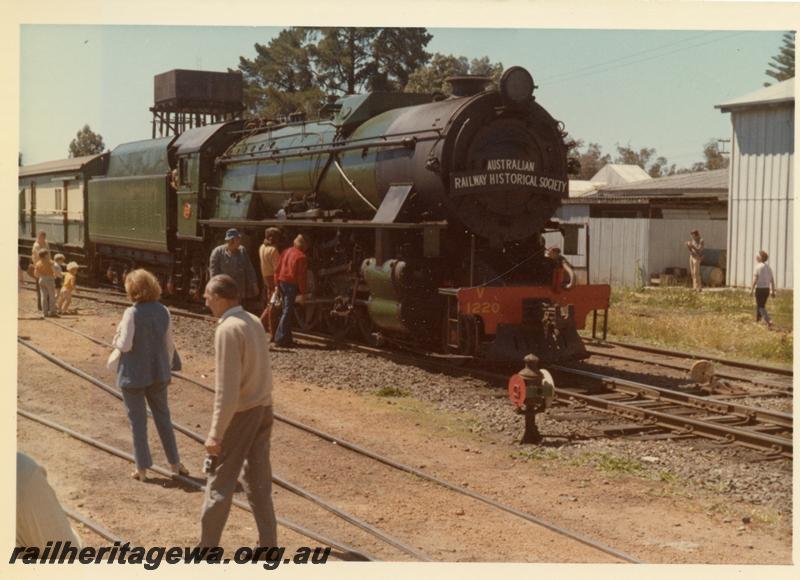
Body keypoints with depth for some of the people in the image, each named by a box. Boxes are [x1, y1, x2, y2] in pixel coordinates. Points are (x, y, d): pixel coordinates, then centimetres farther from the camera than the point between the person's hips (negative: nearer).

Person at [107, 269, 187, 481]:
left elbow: (125, 345, -20)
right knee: (163, 417, 17)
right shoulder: (163, 311, -3)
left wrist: (117, 338, 1)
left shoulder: (131, 313, -19)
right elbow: (169, 344, 3)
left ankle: (142, 468, 15)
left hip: (134, 375, -4)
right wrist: (168, 365, 17)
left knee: (138, 421, 8)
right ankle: (175, 463, 23)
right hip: (158, 373, 4)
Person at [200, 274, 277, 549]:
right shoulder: (254, 322, 6)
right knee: (259, 483, 14)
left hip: (240, 413, -8)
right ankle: (269, 546, 19)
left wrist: (216, 433, -19)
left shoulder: (228, 330, -19)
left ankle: (207, 548, 14)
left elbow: (227, 389, -22)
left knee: (220, 483, 5)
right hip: (263, 408, 8)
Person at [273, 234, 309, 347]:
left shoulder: (286, 252, 10)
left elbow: (277, 269, 14)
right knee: (288, 312, -5)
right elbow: (301, 277, -14)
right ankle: (280, 338, -8)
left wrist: (277, 284, 20)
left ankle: (287, 338, 20)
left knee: (285, 310, 15)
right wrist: (302, 293, -10)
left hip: (282, 282, 8)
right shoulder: (301, 257, -12)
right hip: (291, 284, -8)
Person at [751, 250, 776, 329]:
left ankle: (768, 321, -20)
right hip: (766, 289, 7)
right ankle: (757, 319, 29)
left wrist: (751, 290, -11)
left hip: (759, 289, -7)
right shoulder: (768, 267, 9)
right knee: (761, 305, 20)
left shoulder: (758, 267, -11)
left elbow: (755, 280, -16)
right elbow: (772, 280, 9)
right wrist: (773, 291, 13)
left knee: (761, 307, -4)